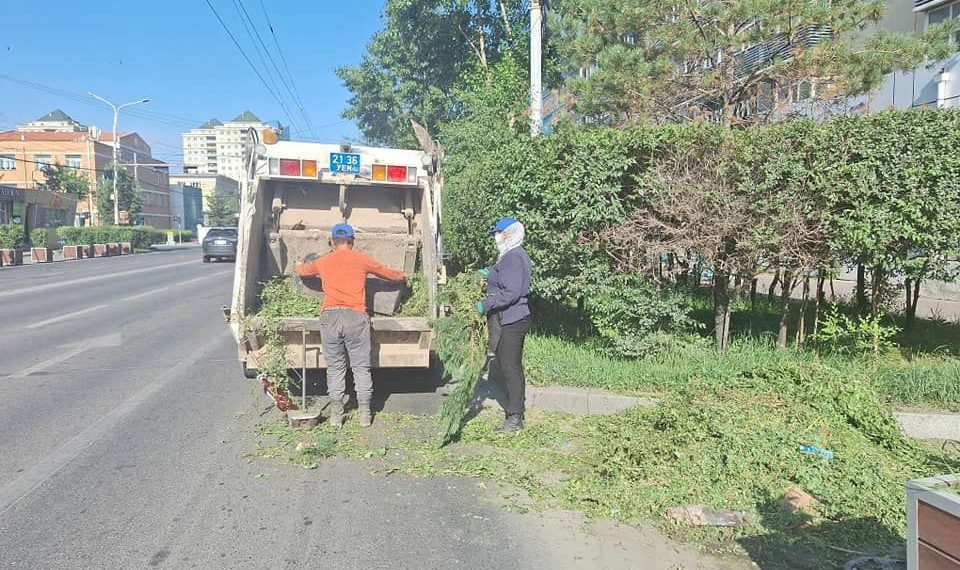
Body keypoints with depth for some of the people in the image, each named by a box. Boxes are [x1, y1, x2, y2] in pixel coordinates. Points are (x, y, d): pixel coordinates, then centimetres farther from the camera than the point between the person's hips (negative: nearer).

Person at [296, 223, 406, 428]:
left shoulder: (323, 262, 16)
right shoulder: (362, 260, 11)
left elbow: (302, 270, 37)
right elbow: (391, 274, 23)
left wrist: (300, 266, 61)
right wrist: (403, 276, 45)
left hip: (329, 316, 1)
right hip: (355, 317, -1)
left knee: (335, 368, 9)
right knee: (361, 367, 7)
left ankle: (336, 414, 9)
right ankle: (364, 412, 8)